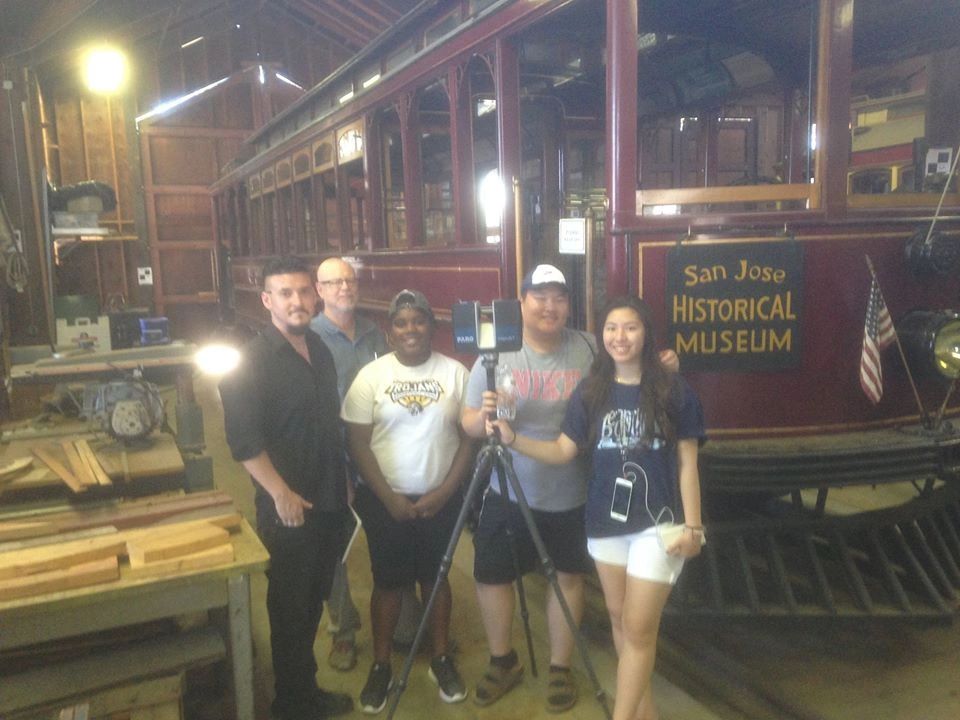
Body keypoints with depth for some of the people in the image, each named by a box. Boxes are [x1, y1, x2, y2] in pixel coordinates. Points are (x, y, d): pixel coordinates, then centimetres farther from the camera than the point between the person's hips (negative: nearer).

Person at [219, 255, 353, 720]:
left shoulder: (320, 351, 8)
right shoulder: (251, 362, -14)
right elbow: (244, 441, -19)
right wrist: (281, 494, -21)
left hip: (329, 501, 7)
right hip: (287, 507, -7)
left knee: (313, 600, 19)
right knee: (289, 604, 8)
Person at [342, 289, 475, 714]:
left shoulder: (455, 373, -4)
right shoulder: (371, 376, -6)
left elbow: (469, 437, -2)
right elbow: (358, 444, -7)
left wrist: (445, 491, -10)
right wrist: (389, 497, -11)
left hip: (441, 499, 1)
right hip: (385, 500, -1)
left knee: (436, 577, 15)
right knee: (387, 582, 11)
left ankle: (442, 659, 32)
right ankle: (381, 666, 28)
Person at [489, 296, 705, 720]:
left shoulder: (673, 391, -6)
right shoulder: (590, 393, 2)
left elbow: (687, 463, -3)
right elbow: (563, 450, -1)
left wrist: (692, 526, -5)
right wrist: (513, 439, -16)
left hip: (658, 522, -4)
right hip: (605, 521, 4)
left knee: (638, 627, -2)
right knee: (618, 616, 16)